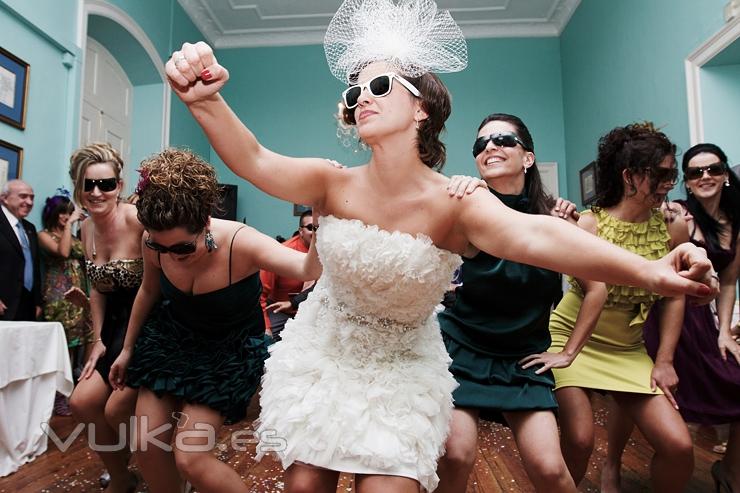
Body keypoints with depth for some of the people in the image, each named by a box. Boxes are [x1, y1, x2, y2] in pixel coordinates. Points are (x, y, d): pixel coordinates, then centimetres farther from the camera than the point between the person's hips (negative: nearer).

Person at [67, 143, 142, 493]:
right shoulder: (87, 229, 4)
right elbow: (98, 289, 13)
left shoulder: (137, 219, -19)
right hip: (117, 325, 8)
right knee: (82, 402, 6)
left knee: (116, 409, -8)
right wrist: (97, 340, 11)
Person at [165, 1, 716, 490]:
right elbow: (253, 161, -27)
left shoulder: (456, 203, -23)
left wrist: (650, 271, -56)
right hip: (321, 356, 2)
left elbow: (535, 235, -40)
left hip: (403, 369, -2)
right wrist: (205, 100, -48)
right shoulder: (334, 185, -15)